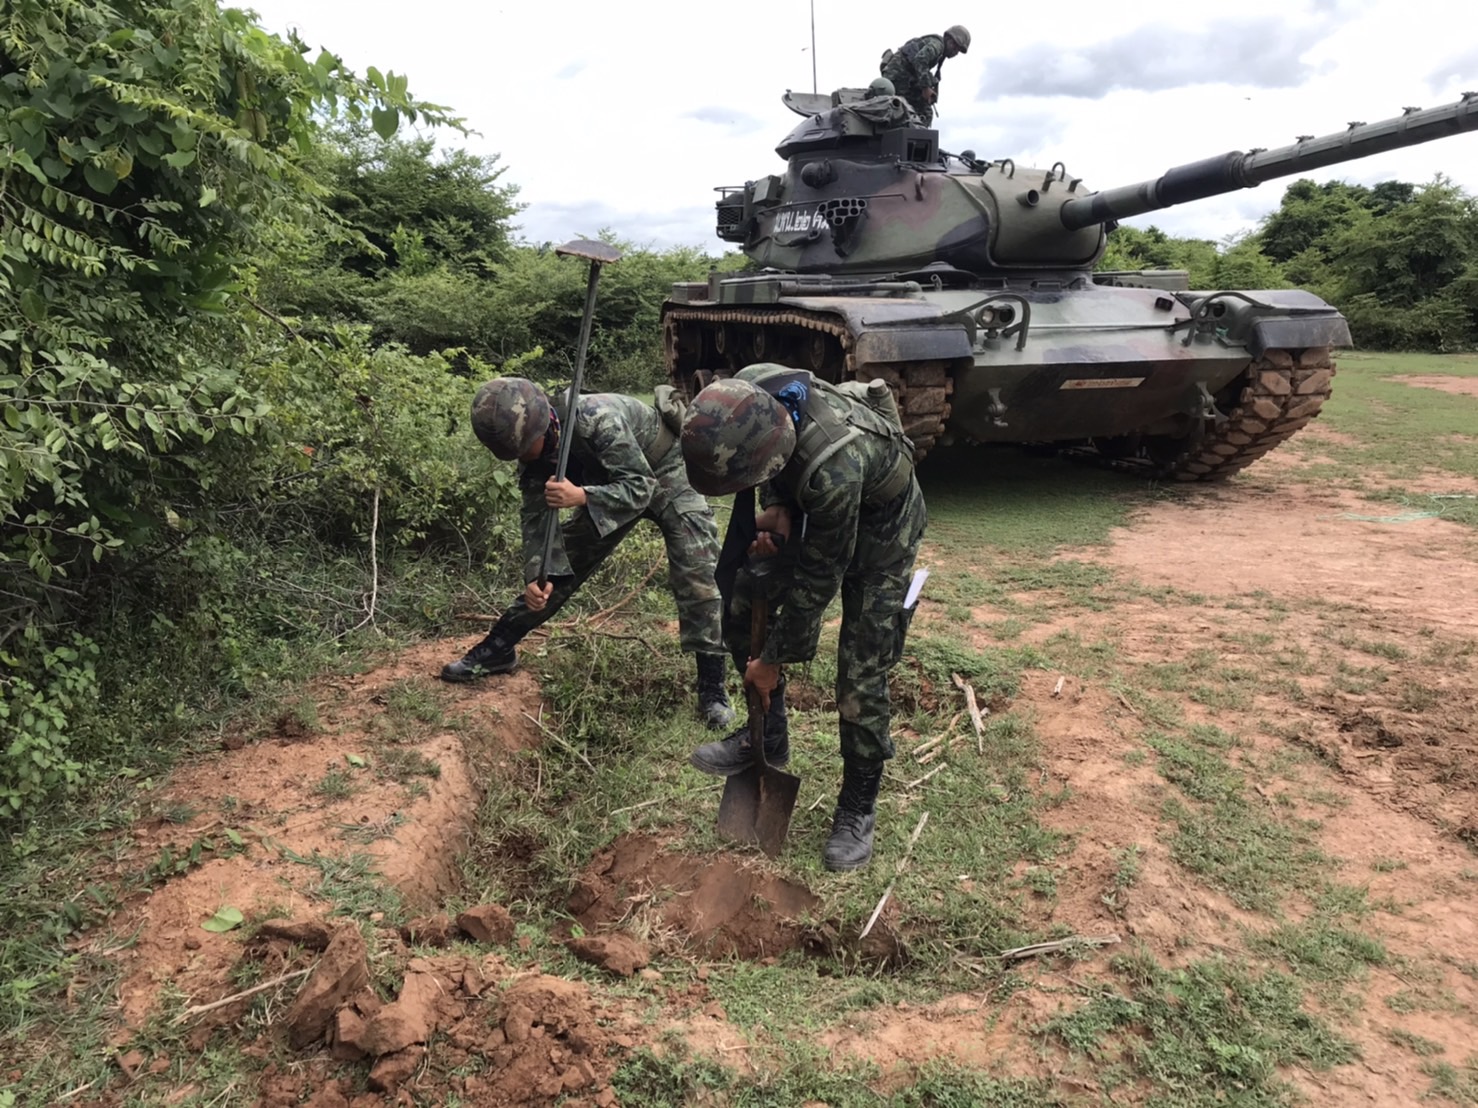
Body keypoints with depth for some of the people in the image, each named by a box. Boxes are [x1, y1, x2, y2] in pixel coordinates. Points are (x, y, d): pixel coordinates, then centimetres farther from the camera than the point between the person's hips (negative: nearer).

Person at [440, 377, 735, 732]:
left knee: (695, 573, -20)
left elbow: (640, 487, -38)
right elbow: (535, 515, -16)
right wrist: (536, 576, -29)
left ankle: (712, 687, -14)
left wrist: (581, 496, -53)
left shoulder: (597, 419, -39)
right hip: (611, 482, 6)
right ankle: (497, 649, 17)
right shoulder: (534, 445, -18)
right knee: (559, 567, 4)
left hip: (665, 473, -6)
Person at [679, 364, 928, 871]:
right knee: (741, 601, 2)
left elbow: (818, 581, -29)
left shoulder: (832, 468, -45)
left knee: (861, 676, -6)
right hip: (810, 510, 7)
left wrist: (775, 659, -17)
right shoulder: (746, 397, -26)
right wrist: (774, 505, -17)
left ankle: (858, 810, 14)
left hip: (876, 531, -7)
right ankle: (768, 737, 21)